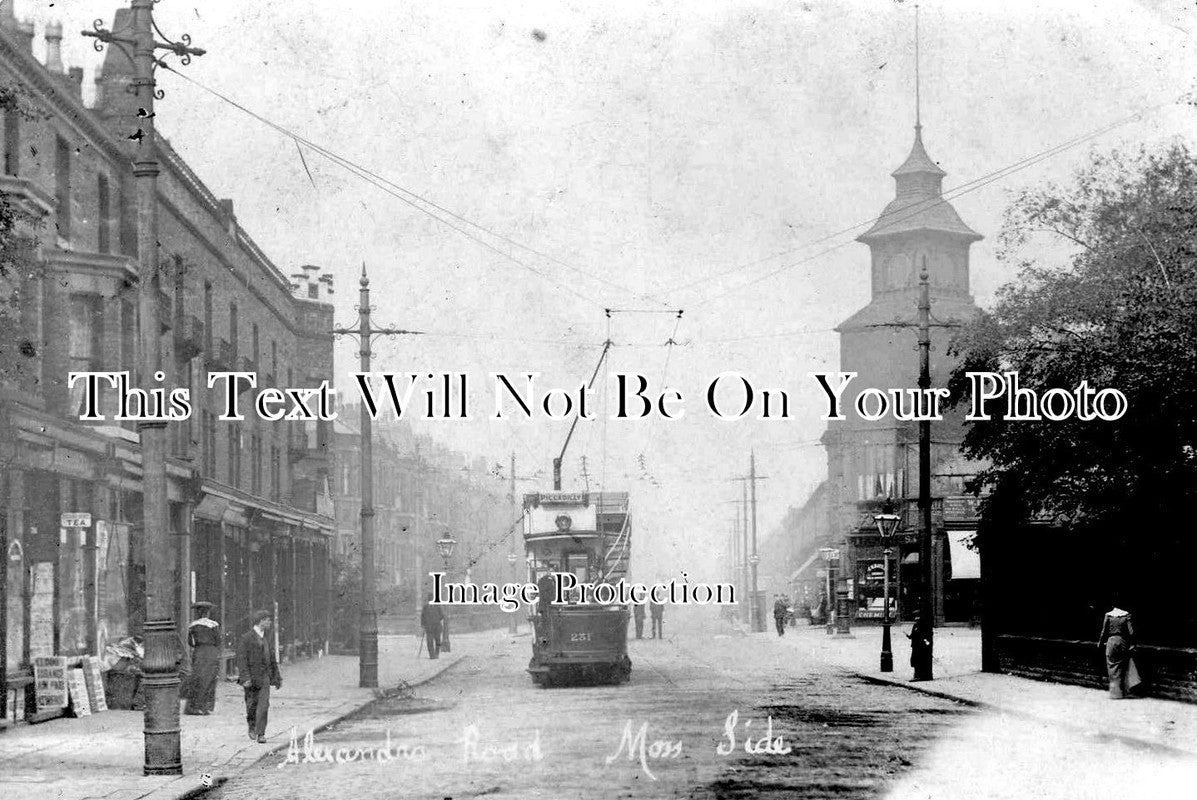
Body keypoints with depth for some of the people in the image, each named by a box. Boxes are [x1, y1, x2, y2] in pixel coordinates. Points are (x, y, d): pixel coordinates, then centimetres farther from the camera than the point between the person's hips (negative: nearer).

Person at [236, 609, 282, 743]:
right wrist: (245, 678, -22)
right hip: (251, 676, -4)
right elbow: (241, 659, -13)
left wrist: (277, 677, 20)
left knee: (264, 705, -9)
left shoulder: (266, 637, 13)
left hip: (264, 676, 4)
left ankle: (260, 734, -9)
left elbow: (272, 658, 20)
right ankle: (252, 726, 33)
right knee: (251, 704, 6)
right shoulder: (247, 638, -8)